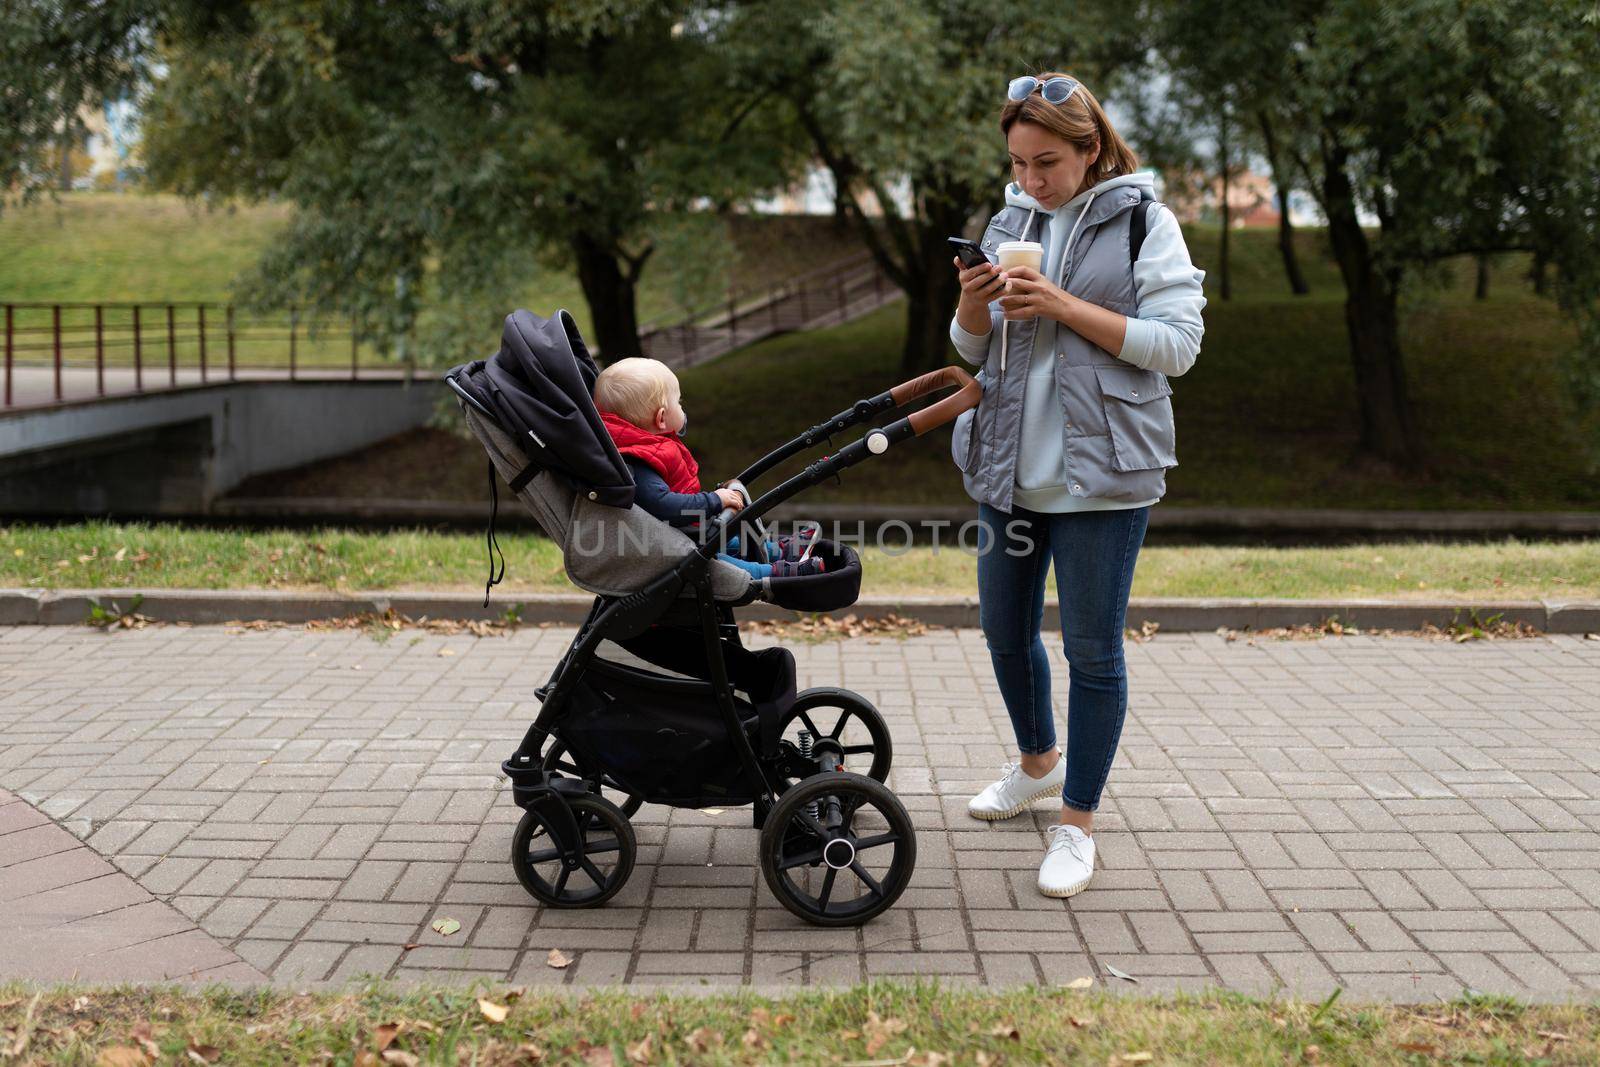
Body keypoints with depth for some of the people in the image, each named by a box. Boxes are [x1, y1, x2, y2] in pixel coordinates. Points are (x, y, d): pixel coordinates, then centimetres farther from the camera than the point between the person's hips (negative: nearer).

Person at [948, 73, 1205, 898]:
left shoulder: (1143, 221, -5)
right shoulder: (1011, 222, 10)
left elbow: (1177, 344, -12)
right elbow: (973, 349, 14)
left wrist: (1065, 306, -20)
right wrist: (974, 305, -9)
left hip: (1102, 468, -6)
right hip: (1009, 462, 6)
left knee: (1092, 649, 0)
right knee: (1004, 629, 17)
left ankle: (1077, 824, 13)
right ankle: (1037, 764, 42)